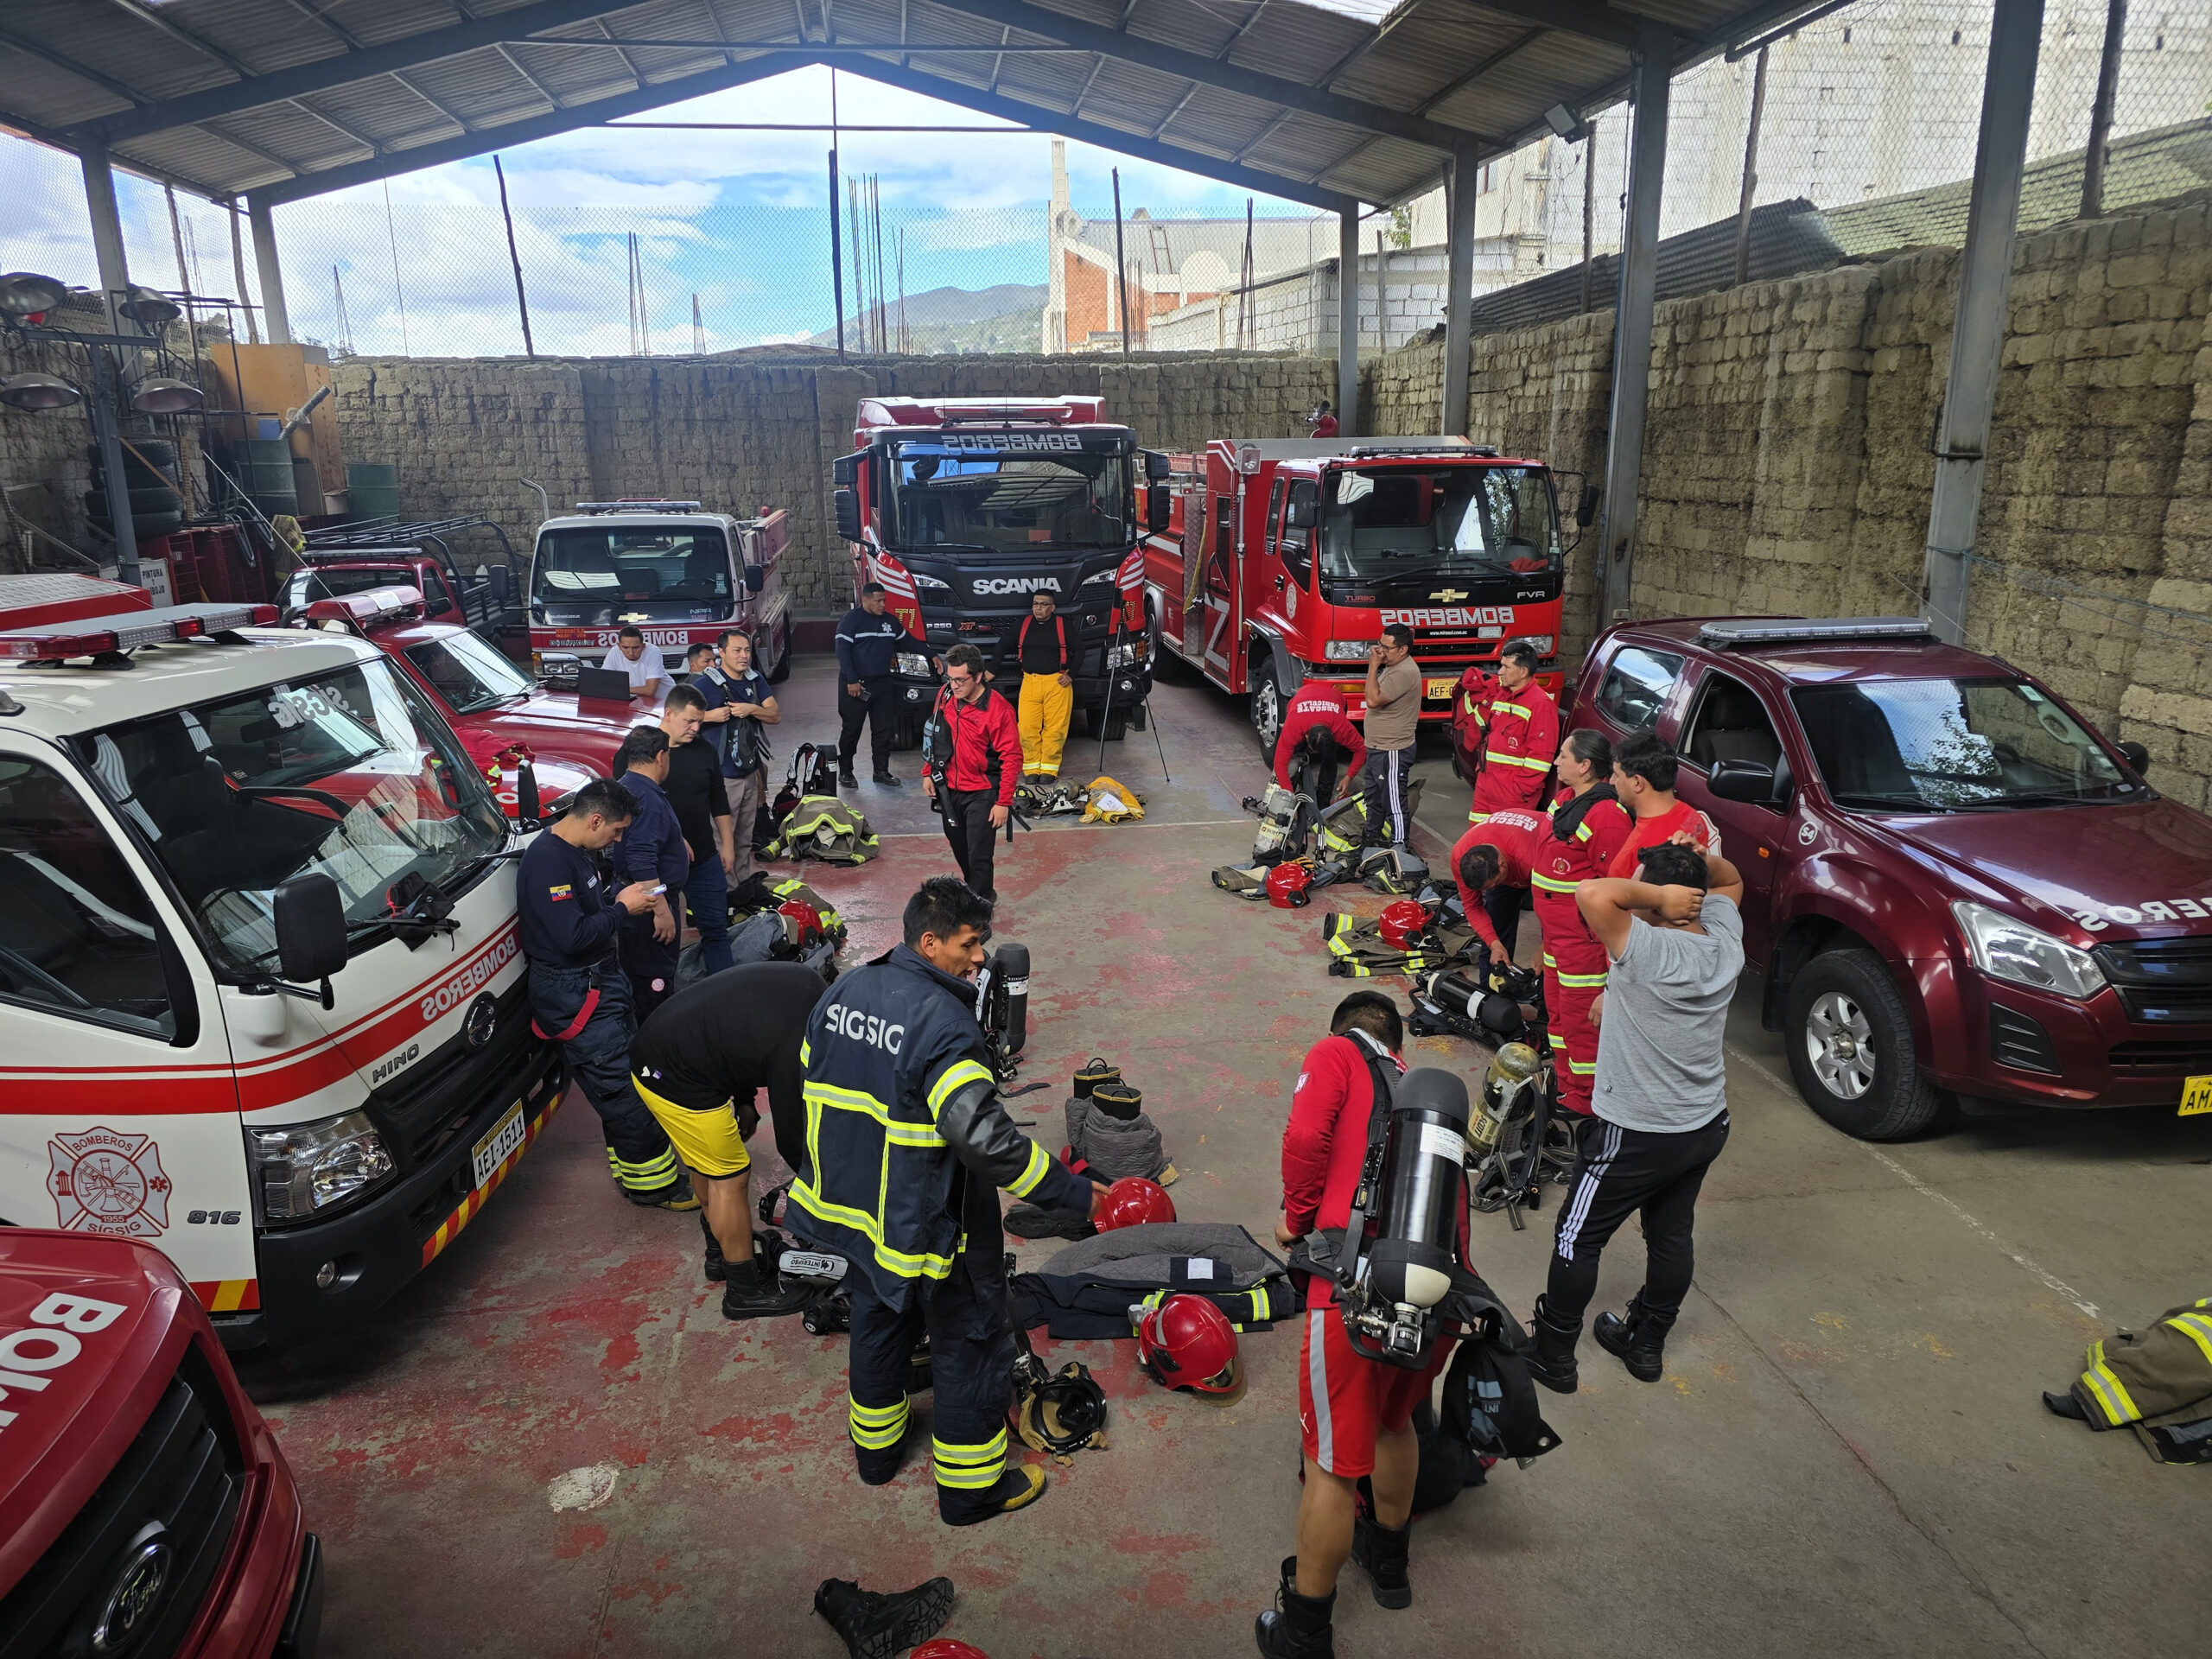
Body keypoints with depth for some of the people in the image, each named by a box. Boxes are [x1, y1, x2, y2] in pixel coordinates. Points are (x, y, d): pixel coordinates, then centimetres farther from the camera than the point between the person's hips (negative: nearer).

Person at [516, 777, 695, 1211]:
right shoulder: (547, 861, -23)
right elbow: (572, 936, -28)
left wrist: (622, 898, 6)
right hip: (575, 994, -11)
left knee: (624, 1081, 16)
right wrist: (622, 908, -16)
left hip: (600, 982, 11)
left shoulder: (577, 852, 10)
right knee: (624, 1090, -5)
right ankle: (652, 1185, 5)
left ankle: (630, 1170, 28)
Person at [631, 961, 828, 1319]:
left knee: (714, 1164, 23)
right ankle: (745, 1291, 16)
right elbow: (790, 1136, -10)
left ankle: (723, 1250, 41)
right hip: (675, 1078, -9)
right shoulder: (796, 1048, -26)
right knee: (730, 1178, 2)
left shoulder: (808, 984, -3)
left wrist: (744, 1100, 16)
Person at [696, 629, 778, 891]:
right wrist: (710, 715, -27)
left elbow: (776, 715, 3)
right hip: (722, 775, -7)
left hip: (750, 771, 7)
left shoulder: (755, 680, 9)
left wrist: (751, 709, -14)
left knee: (745, 837, 17)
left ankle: (745, 885, 27)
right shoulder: (707, 684, -10)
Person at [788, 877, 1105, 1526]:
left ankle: (875, 1446, 48)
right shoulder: (943, 1022, -29)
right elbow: (986, 1138, -35)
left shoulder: (841, 993, -3)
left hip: (852, 1202, 8)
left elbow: (815, 1088, 10)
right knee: (971, 1343, 12)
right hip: (930, 1226, -8)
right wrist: (1077, 1194, -28)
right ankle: (970, 1487, 27)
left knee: (878, 1317, 28)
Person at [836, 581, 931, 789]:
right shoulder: (852, 619, -8)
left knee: (883, 729, 6)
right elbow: (842, 651, -13)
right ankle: (845, 772, 9)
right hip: (855, 684, -6)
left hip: (882, 683, 6)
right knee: (851, 729, 0)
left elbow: (908, 641, 22)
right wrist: (852, 681, -19)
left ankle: (881, 771, 15)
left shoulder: (890, 621, 10)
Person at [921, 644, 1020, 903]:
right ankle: (971, 888, 41)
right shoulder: (945, 695, -3)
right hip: (948, 789, 6)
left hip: (981, 794, -6)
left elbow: (1011, 758, -18)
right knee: (959, 847, 20)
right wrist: (928, 773, 12)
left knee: (979, 855, -5)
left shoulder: (997, 709, -21)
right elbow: (934, 735, 13)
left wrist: (1004, 802, -19)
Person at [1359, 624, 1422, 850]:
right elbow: (1376, 698, 20)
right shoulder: (1392, 665, 10)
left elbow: (1373, 700, -28)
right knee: (1374, 798, 22)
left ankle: (1399, 847, 3)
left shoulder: (1404, 673, -24)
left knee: (1394, 802, -4)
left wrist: (1373, 666, -23)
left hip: (1392, 751, -11)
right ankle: (1371, 839, 36)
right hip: (1378, 747, 11)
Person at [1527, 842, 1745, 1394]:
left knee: (1578, 1239, 9)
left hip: (1635, 1135, -7)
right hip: (1706, 1126, 7)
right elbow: (1731, 881, 13)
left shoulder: (1650, 950, -28)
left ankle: (1553, 1354, 22)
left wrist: (1659, 896, -28)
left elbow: (1592, 893, -42)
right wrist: (1698, 861, -8)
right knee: (1672, 1236, 21)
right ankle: (1646, 1343, 39)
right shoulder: (1724, 940, -7)